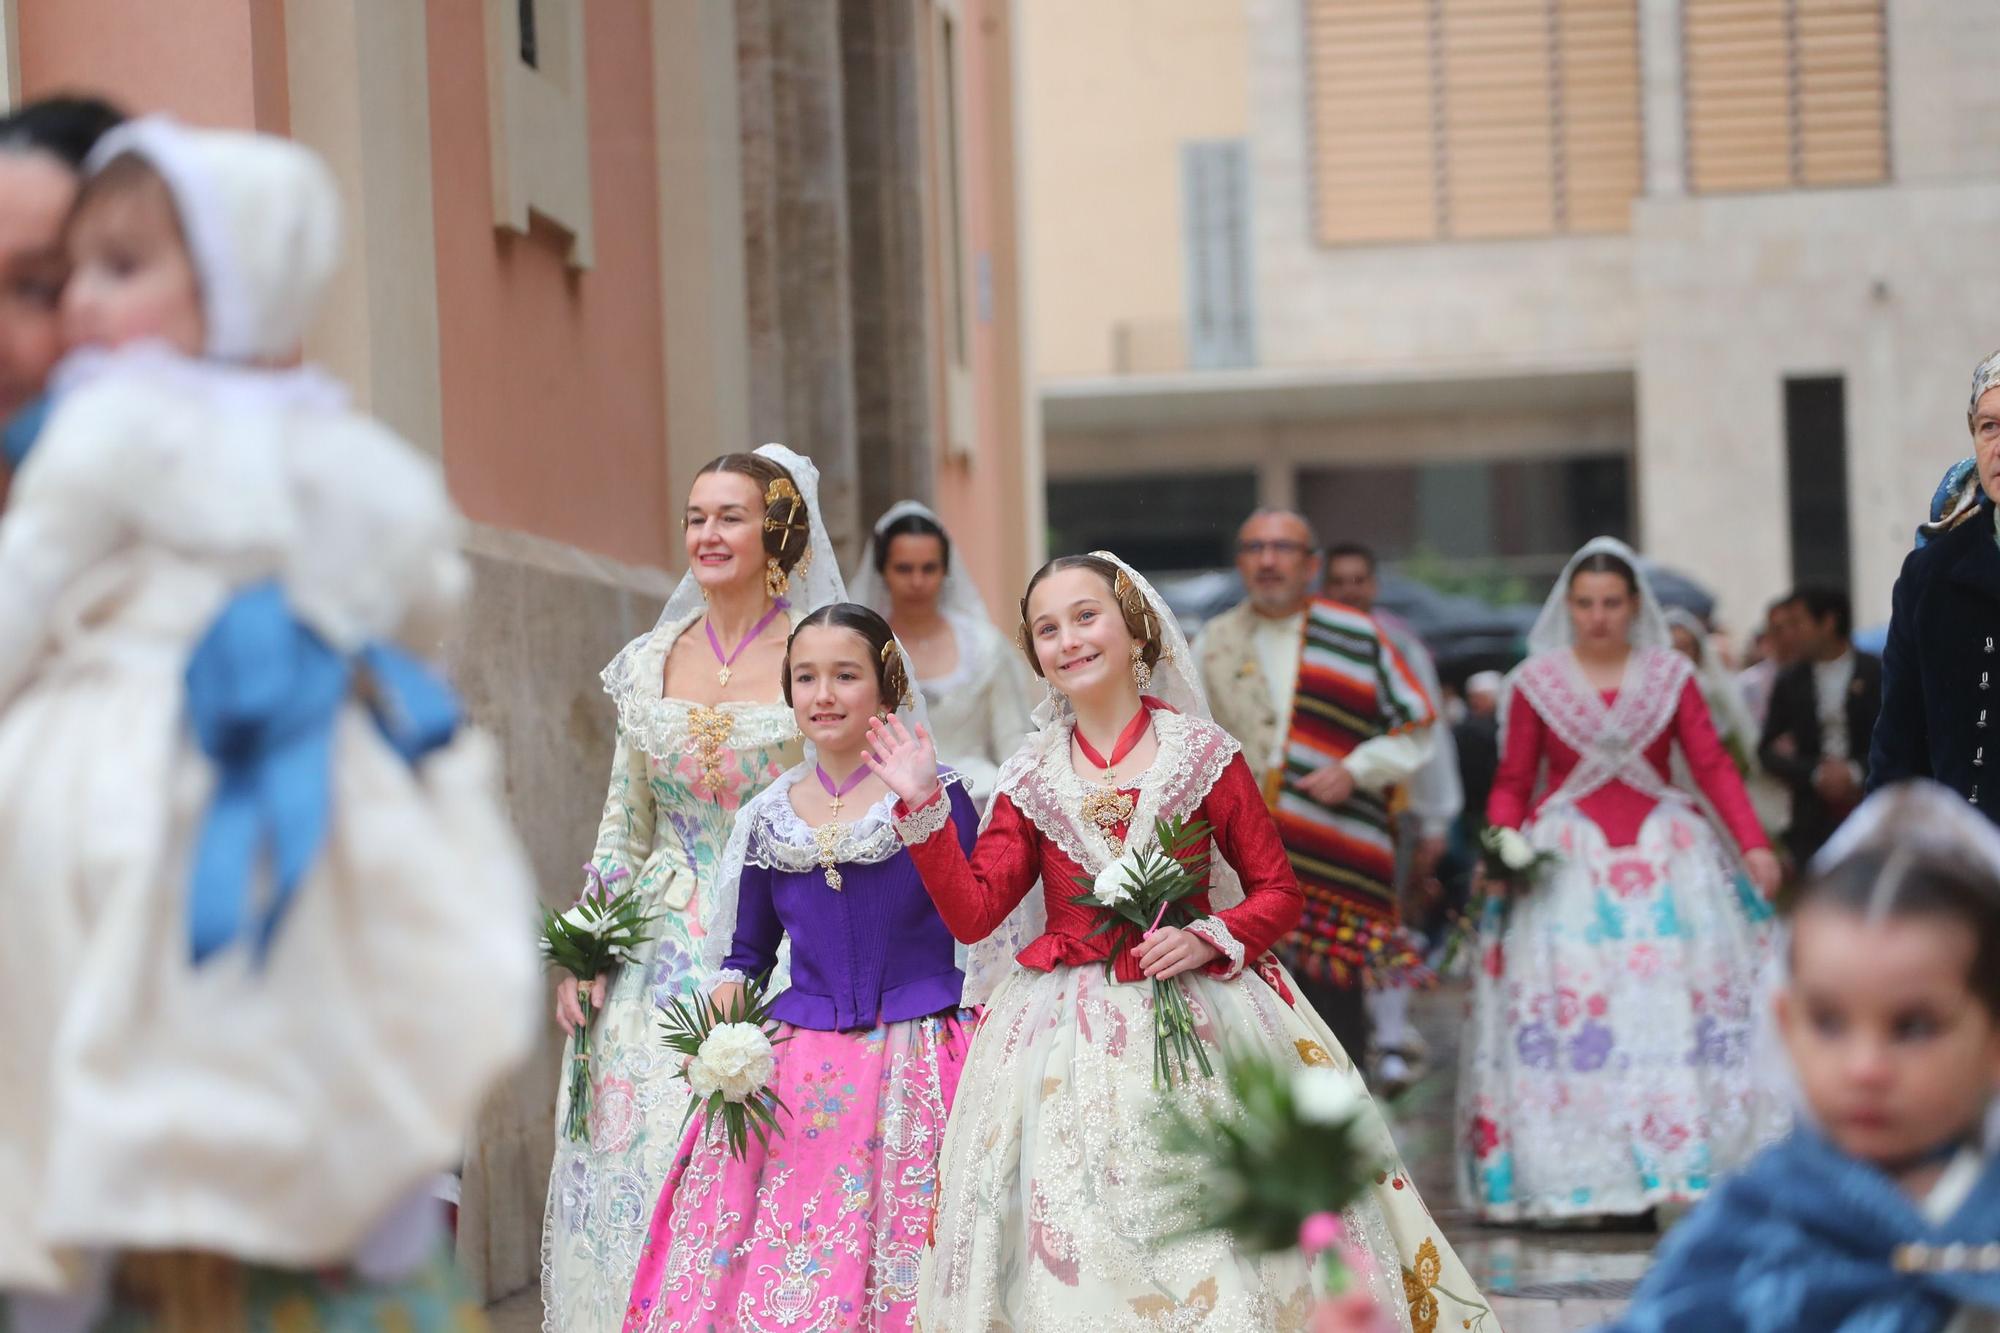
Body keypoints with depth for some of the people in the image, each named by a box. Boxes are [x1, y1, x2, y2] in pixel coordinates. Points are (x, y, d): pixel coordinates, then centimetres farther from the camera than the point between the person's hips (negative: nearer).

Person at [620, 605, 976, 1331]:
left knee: (900, 1274, -6)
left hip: (915, 1066, -3)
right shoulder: (769, 817, 10)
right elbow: (742, 956, 17)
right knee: (772, 1270, -1)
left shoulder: (936, 795, -1)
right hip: (797, 1066, 3)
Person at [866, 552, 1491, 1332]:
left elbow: (1277, 894, 3)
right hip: (1065, 1035, 2)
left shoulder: (1203, 756, 0)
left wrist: (1207, 939, -14)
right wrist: (923, 807, -8)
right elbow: (971, 910, -1)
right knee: (1071, 1256, 0)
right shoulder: (1032, 780, 6)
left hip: (1195, 1018, -2)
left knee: (1215, 1256, -5)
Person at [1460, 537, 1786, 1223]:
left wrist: (1753, 843, -10)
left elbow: (1713, 766, 1)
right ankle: (1574, 1174, -7)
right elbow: (1512, 782, 7)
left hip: (1664, 856, 1)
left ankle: (1675, 1155, -3)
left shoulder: (1670, 676, 7)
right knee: (1567, 1009, -8)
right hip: (1565, 860, -1)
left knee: (1672, 1002, -6)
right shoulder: (1536, 681, 6)